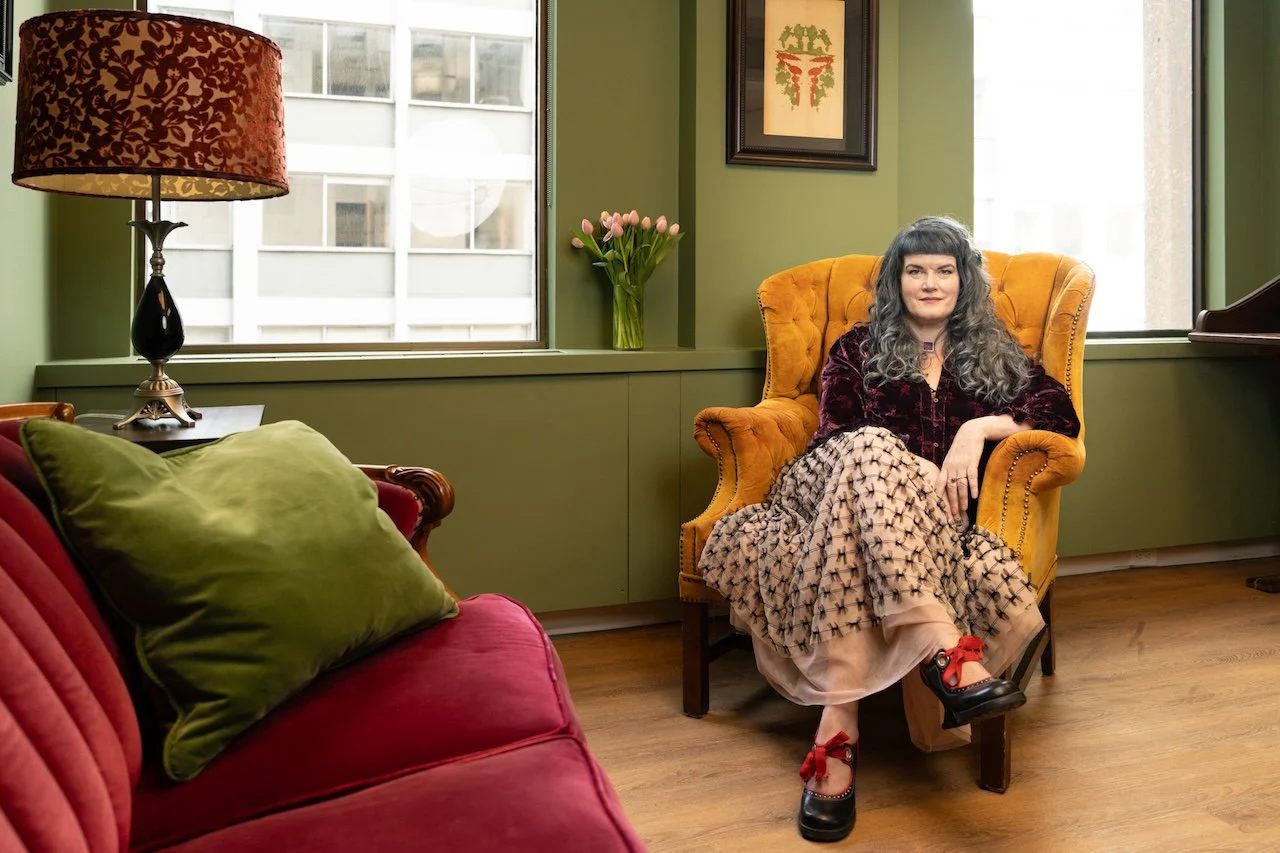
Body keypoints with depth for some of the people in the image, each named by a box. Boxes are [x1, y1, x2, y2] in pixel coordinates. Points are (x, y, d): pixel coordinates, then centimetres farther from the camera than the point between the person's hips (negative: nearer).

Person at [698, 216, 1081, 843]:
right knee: (869, 448, -39)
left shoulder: (994, 354, 27)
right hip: (837, 485, -1)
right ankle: (946, 652, -54)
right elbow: (832, 439, 6)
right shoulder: (858, 349, 24)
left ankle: (838, 727, -46)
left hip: (940, 513, 1)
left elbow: (1062, 414, 9)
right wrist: (912, 475, -14)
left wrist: (981, 427, -10)